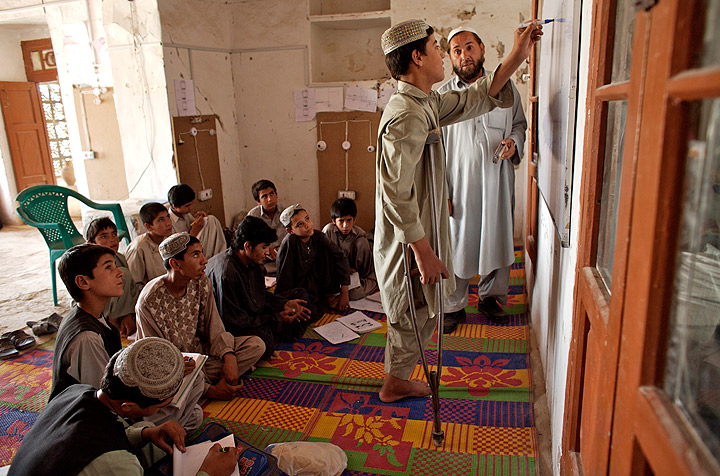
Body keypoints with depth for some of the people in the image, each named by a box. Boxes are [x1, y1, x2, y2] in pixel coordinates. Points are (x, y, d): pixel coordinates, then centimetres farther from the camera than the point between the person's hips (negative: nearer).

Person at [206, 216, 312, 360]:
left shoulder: (253, 262, 1)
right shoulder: (225, 272, -27)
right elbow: (232, 319, -26)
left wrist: (284, 304, -3)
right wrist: (276, 318, -21)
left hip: (256, 317, 10)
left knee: (301, 294, 12)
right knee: (264, 341, -42)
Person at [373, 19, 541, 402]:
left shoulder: (424, 104, 7)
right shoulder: (407, 116, -25)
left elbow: (473, 100, 19)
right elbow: (397, 196, -29)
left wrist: (515, 58, 12)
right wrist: (424, 253, -25)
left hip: (416, 235, 10)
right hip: (407, 242, -10)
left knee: (417, 317, 23)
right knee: (413, 319, 10)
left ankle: (398, 379, 41)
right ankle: (395, 383, 33)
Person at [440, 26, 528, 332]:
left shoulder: (506, 87, 5)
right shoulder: (443, 96, -3)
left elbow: (520, 123, 18)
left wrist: (514, 142, -6)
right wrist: (441, 193, -10)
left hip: (497, 183, 3)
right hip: (459, 187, -2)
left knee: (497, 241, 13)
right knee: (456, 246, 5)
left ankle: (491, 297, 36)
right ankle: (454, 307, 24)